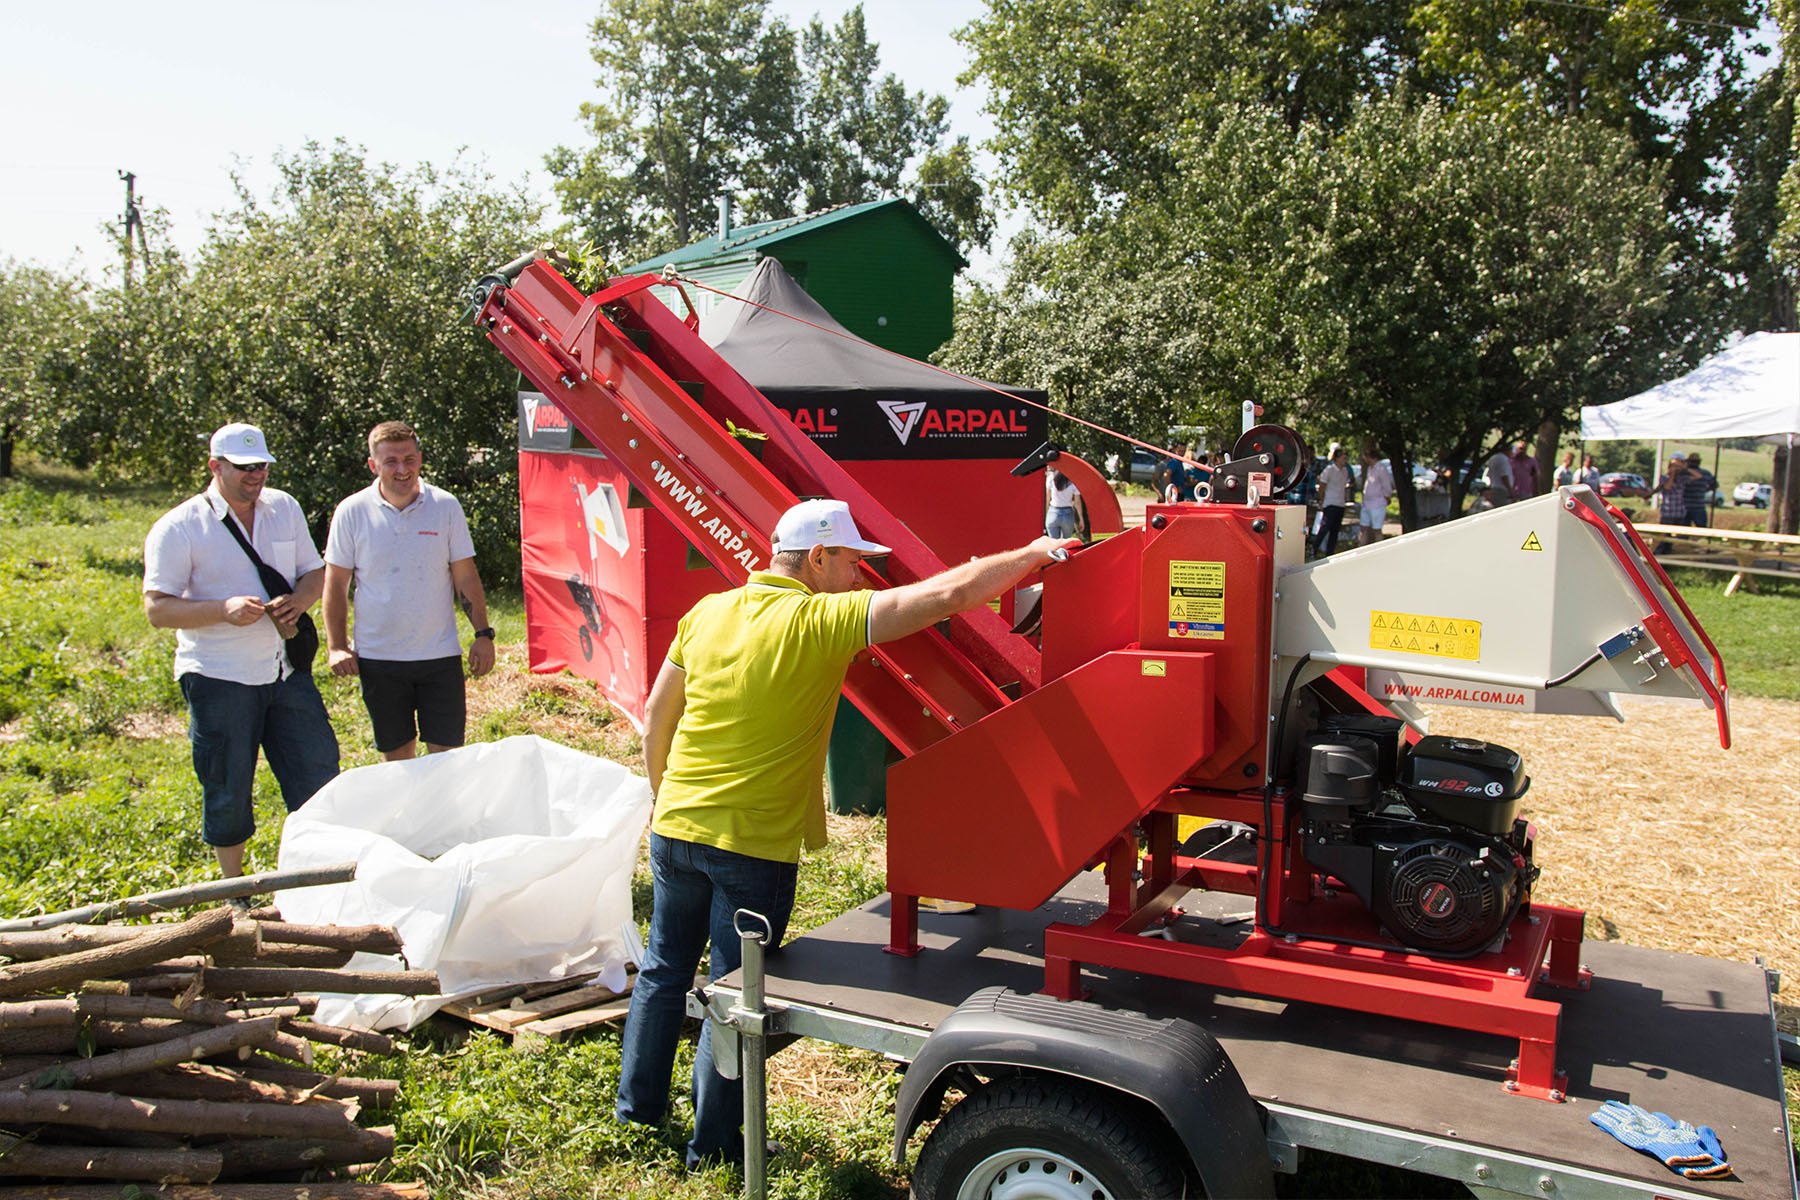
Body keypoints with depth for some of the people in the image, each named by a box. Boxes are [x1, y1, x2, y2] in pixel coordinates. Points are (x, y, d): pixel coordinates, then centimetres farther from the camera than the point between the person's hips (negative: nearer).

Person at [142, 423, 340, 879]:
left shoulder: (285, 508, 8)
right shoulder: (178, 528, -7)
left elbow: (315, 572, 15)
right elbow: (158, 609, -11)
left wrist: (298, 599, -8)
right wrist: (224, 610, -26)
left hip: (285, 670, 4)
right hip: (218, 678, -4)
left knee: (318, 773, 5)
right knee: (227, 790, 6)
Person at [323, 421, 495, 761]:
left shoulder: (445, 506, -1)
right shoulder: (352, 512, -2)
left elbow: (466, 576, 5)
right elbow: (336, 583, 4)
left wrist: (483, 634, 0)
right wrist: (336, 646, -2)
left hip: (440, 655, 0)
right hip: (378, 658, 0)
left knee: (447, 753, 2)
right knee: (397, 755, 10)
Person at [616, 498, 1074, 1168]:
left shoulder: (708, 613, 2)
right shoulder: (823, 621, -16)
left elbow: (657, 716, 9)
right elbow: (949, 593, -20)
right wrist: (1033, 554, -8)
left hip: (676, 829, 6)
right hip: (755, 847, -6)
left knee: (664, 969, 22)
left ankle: (639, 1102, 38)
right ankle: (714, 1143, 23)